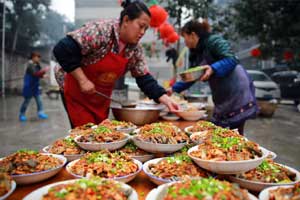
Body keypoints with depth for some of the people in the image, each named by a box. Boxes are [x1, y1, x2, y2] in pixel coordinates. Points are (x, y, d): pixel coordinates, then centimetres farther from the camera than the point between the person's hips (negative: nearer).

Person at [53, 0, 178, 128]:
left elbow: (144, 79, -4)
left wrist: (165, 99, -14)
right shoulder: (100, 31, -25)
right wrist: (82, 80, -27)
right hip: (77, 93, -6)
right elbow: (63, 49, -27)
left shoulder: (135, 49, -5)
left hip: (102, 98, 6)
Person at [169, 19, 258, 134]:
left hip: (237, 91, -8)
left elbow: (231, 60, -21)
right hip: (221, 97, 8)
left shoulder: (213, 41, -10)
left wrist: (213, 69, -34)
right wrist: (174, 89, 15)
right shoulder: (195, 53, 14)